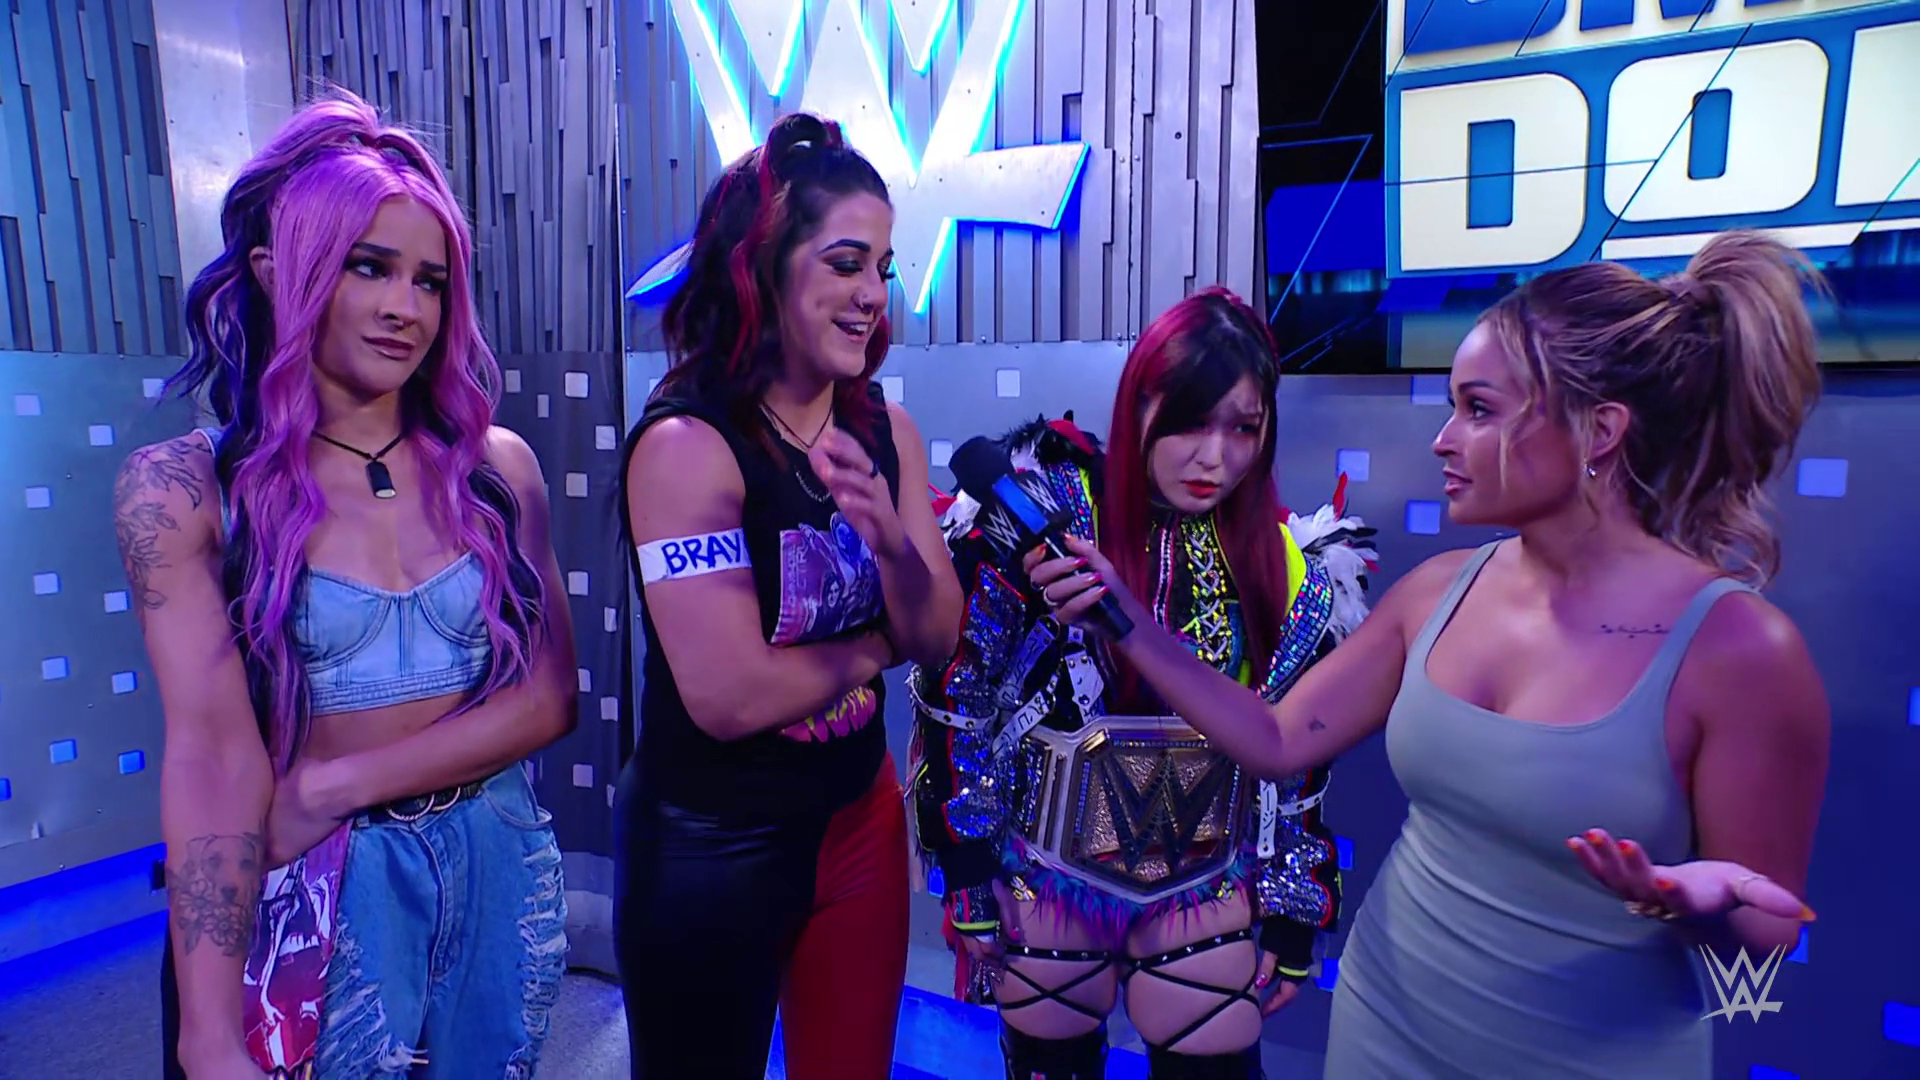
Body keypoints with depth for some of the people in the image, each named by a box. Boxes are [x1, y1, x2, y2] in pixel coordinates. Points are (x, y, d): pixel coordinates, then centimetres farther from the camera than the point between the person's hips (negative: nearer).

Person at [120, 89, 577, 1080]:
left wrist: (334, 787, -15)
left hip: (499, 871, 3)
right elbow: (213, 751, -17)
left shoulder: (496, 464, -3)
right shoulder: (181, 485, -9)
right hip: (313, 895, -2)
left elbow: (547, 699, -6)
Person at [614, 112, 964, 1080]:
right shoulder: (686, 443, -21)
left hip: (861, 817, 6)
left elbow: (937, 637, -3)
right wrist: (870, 647, -10)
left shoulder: (886, 431, -3)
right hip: (709, 848, -5)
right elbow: (729, 695, -26)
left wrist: (886, 534, -22)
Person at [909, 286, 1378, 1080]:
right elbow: (952, 698, -10)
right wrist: (968, 875, -8)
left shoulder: (1290, 569, -6)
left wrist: (1293, 916, 7)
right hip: (1048, 883, -1)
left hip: (1207, 895, 2)